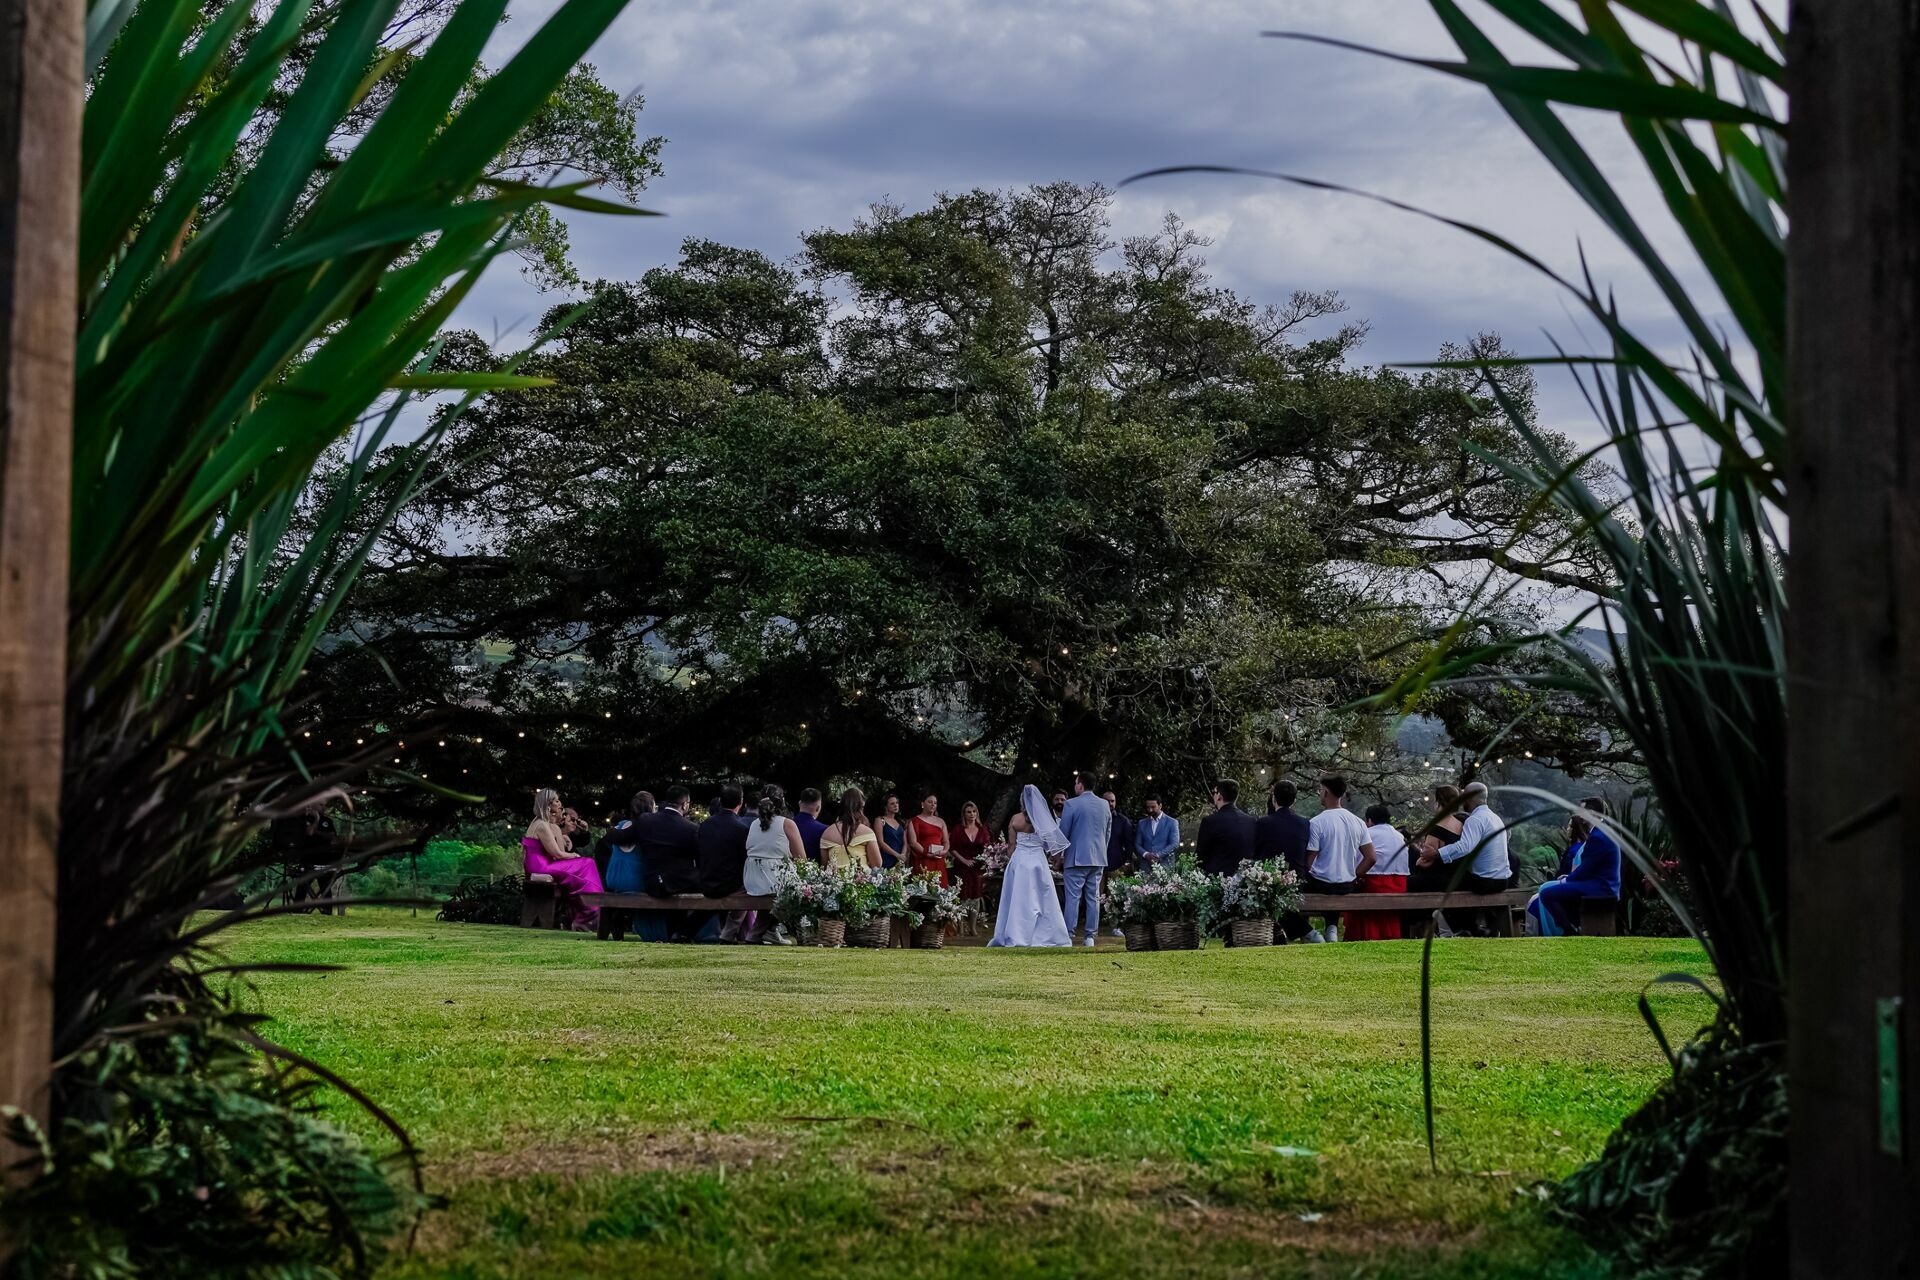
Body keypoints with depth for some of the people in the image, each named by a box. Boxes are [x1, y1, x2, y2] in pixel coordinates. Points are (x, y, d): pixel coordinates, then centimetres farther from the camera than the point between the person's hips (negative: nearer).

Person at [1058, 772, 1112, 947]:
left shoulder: (1072, 804, -9)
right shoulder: (1104, 805, 7)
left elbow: (1063, 832, -5)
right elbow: (1108, 833, 14)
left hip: (1076, 858, -5)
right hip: (1098, 859, 5)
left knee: (1073, 898, -2)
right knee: (1093, 898, 7)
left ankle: (1068, 936, -4)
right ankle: (1091, 936, 8)